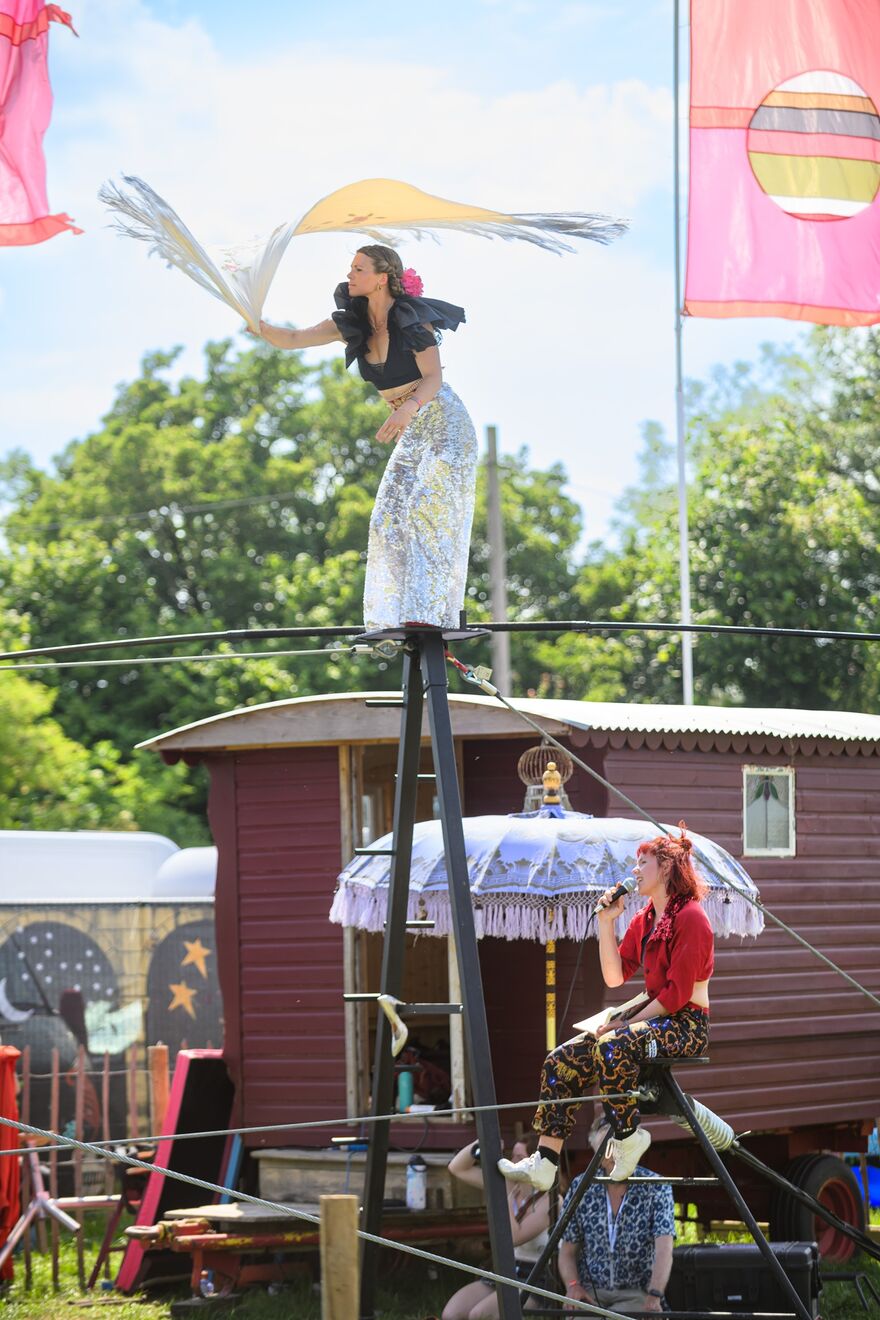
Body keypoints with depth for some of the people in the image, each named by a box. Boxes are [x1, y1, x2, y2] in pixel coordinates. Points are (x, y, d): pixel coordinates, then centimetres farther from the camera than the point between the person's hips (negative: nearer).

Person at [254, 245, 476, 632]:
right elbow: (293, 339, -5)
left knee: (428, 510, -17)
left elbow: (433, 378, -23)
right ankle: (395, 616, -3)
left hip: (445, 425, -8)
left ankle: (431, 615, -20)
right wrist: (257, 324, -24)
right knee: (390, 517, -1)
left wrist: (408, 408, -43)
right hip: (410, 434, 8)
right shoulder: (353, 323, 2)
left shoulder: (412, 319, -17)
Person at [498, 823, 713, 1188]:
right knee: (563, 1059, -8)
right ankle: (544, 1164, -16)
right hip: (655, 1018, 9)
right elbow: (615, 976, 10)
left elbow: (678, 992, -17)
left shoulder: (689, 916, -11)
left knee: (613, 1046, -37)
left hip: (687, 1024, -9)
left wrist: (630, 1022, -17)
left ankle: (628, 1138, -19)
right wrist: (606, 922, 3)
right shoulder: (644, 920, 16)